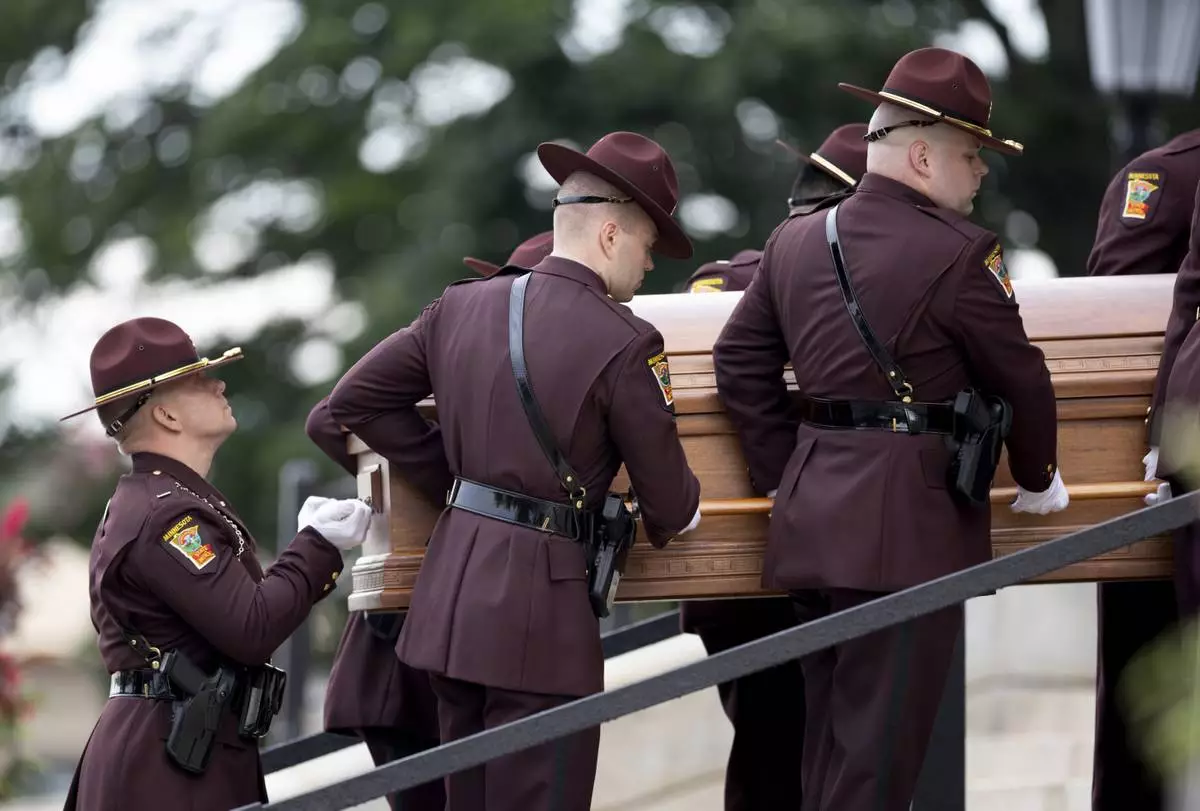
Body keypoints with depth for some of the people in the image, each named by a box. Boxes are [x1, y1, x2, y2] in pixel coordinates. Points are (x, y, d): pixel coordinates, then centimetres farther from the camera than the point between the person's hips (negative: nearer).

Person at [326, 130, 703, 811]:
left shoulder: (462, 307, 7)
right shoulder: (625, 344, -12)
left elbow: (356, 400, 15)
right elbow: (671, 507, -6)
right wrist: (669, 524, 18)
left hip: (449, 600, 7)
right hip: (539, 611, -7)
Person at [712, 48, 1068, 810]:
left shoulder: (796, 239, 11)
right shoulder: (957, 253, -12)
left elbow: (741, 364, 15)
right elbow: (1020, 378, -3)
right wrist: (1038, 482, 13)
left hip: (815, 517, 8)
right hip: (908, 524, -8)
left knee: (832, 740, 16)